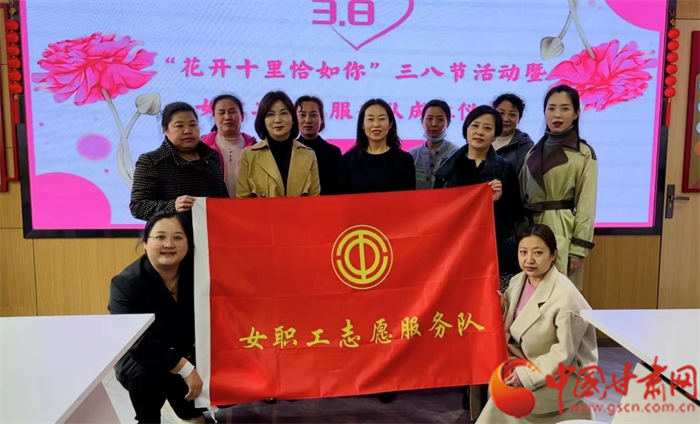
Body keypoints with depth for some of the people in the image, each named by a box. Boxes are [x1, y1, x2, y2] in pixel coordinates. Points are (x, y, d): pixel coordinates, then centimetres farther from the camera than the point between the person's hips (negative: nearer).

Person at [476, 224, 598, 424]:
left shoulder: (565, 298, -25)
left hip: (564, 374, -7)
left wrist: (526, 375, -23)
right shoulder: (517, 282, -4)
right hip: (534, 364, 7)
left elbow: (564, 354, -22)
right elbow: (512, 330, 6)